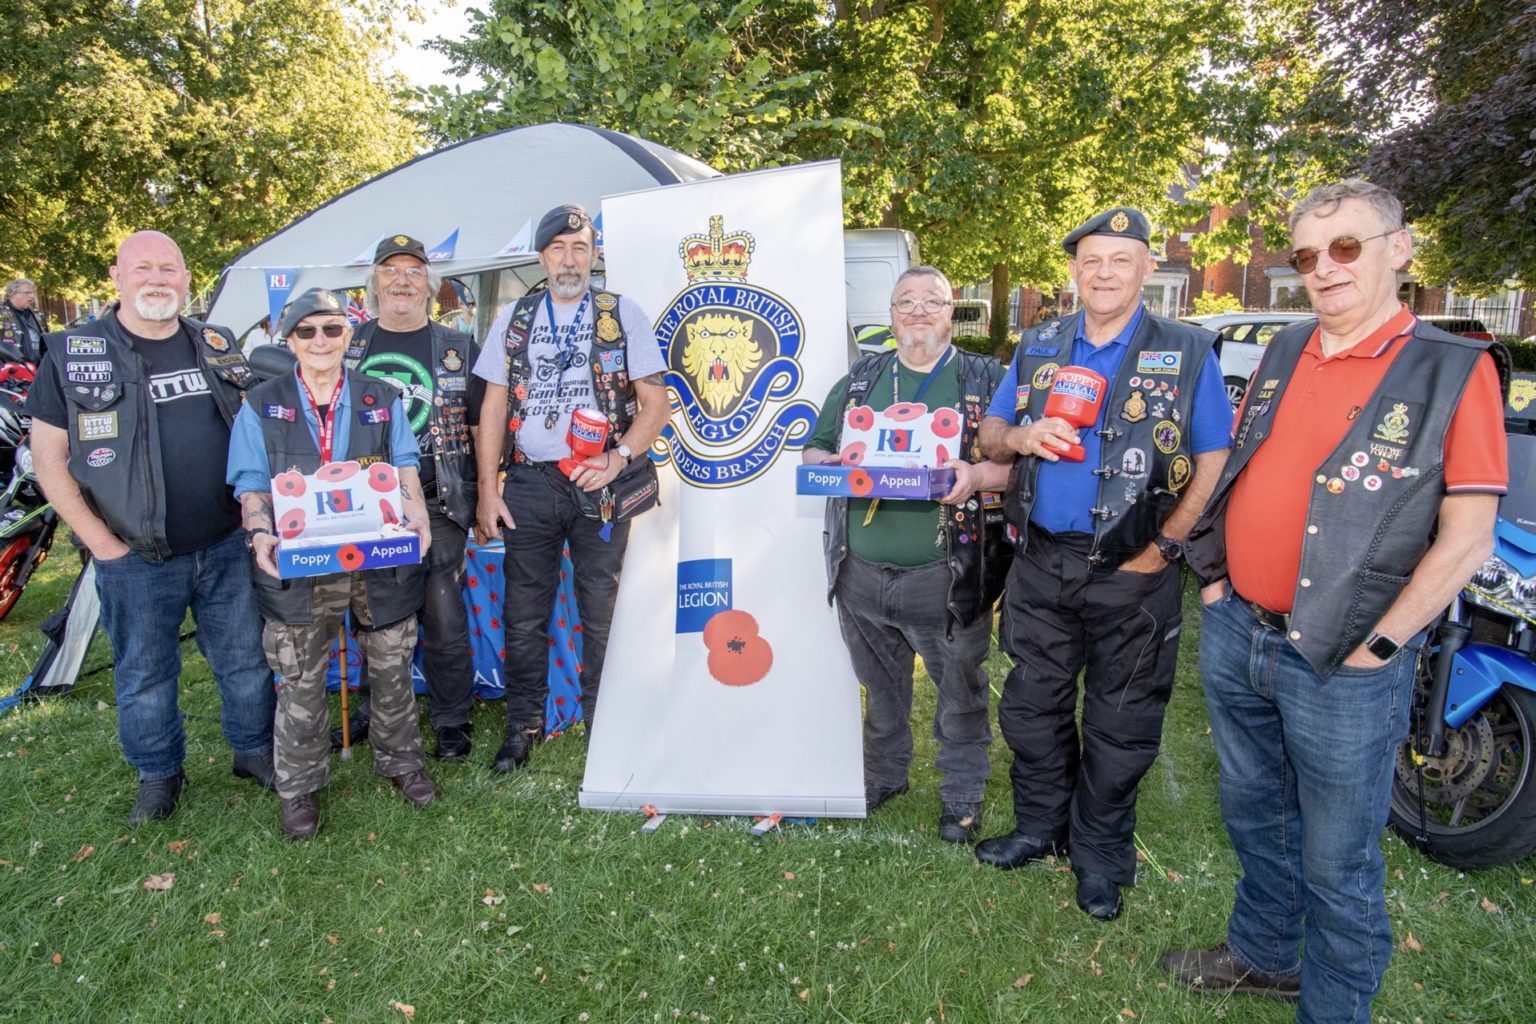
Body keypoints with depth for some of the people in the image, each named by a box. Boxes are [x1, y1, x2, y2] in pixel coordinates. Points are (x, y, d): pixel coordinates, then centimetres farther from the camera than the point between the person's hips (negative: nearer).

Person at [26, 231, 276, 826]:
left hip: (227, 546, 2)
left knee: (246, 660, 13)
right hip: (135, 559, -2)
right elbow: (48, 459, -2)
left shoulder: (218, 346, 6)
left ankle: (254, 750, 34)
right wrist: (102, 542, -8)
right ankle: (159, 773, 33)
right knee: (145, 675, 13)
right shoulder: (71, 354, -4)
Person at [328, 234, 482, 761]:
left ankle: (452, 720, 15)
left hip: (436, 506, -2)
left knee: (443, 618, -3)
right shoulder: (348, 345, 11)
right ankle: (376, 712, 32)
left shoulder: (458, 350, 6)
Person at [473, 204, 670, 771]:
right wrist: (487, 490, 3)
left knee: (602, 612, 4)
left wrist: (617, 458, -14)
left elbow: (655, 404, 1)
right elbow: (494, 407, 10)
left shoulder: (623, 314, 4)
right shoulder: (513, 319, 11)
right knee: (523, 611, 7)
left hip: (600, 483, -2)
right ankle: (524, 723, 22)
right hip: (529, 483, 2)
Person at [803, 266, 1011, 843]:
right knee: (881, 687, 20)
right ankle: (884, 774, 40)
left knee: (960, 690, 10)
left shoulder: (986, 379, 2)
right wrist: (828, 464, -7)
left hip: (946, 575, -3)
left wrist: (976, 476, -22)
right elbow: (814, 448, 16)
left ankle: (963, 791, 30)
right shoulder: (860, 379, 13)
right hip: (862, 572, 4)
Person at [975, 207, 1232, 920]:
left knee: (1121, 723, 10)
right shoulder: (1038, 347, 8)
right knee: (1032, 705, 15)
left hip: (1131, 573, -3)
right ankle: (1040, 825, 37)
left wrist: (1164, 546, -13)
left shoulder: (1187, 353, -2)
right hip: (1042, 561, 3)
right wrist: (1023, 437, -11)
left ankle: (1099, 850, 31)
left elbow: (1215, 462, -4)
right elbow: (988, 433, 12)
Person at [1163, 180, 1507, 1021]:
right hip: (1234, 635, 6)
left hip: (1339, 667, -5)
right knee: (1254, 814, 23)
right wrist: (1214, 577, 6)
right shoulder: (1283, 353, 8)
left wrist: (1375, 649, -14)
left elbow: (1467, 538, -12)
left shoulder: (1454, 369, -9)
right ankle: (1263, 956, 45)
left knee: (1337, 863, 9)